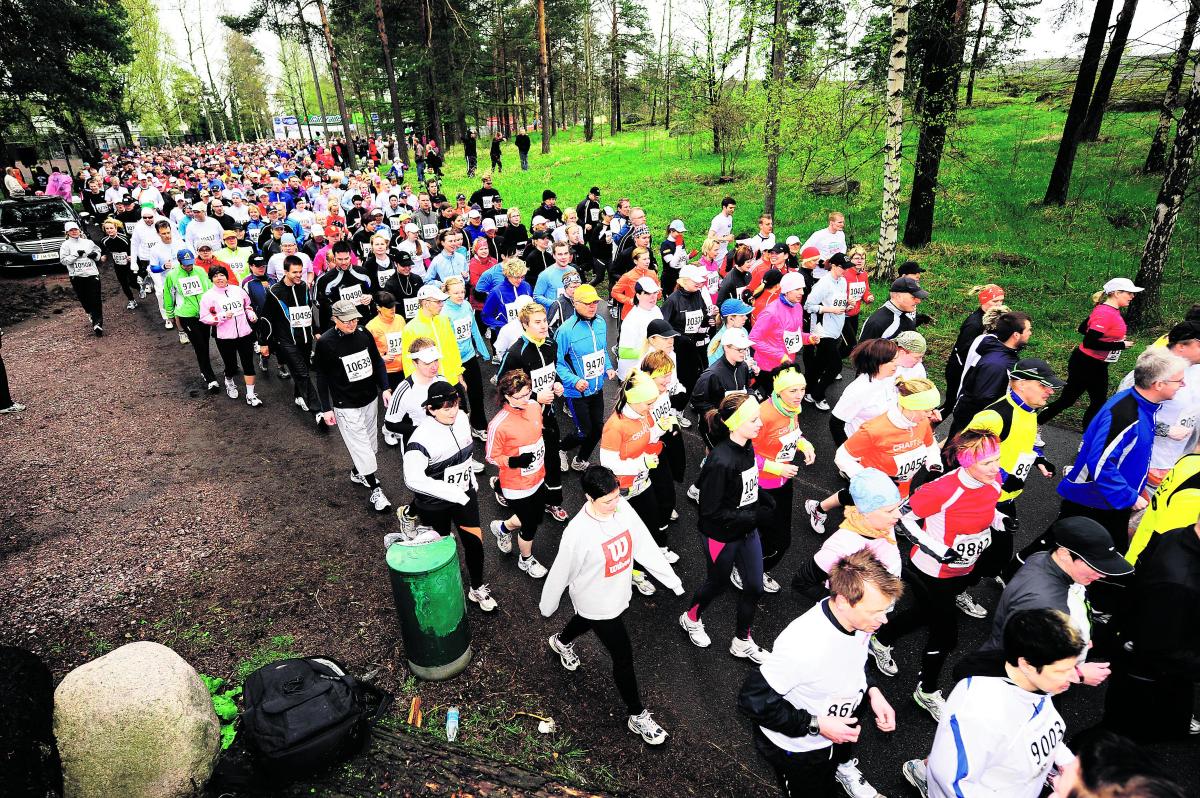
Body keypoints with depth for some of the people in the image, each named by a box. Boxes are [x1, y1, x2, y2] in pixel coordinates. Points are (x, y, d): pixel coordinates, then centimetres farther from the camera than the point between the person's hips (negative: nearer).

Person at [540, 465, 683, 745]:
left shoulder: (622, 507, -20)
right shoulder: (578, 533, -36)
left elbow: (644, 545, -9)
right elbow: (560, 574, -20)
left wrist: (671, 579, -4)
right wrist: (547, 606, -5)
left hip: (619, 594, 6)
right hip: (598, 604, -6)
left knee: (586, 620, 34)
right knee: (624, 657, 7)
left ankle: (562, 642, 68)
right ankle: (637, 715, 32)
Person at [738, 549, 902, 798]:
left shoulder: (858, 618, -21)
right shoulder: (802, 646, -42)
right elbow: (753, 700, -31)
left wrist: (873, 692, -12)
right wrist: (817, 724, -28)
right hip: (796, 746, -5)